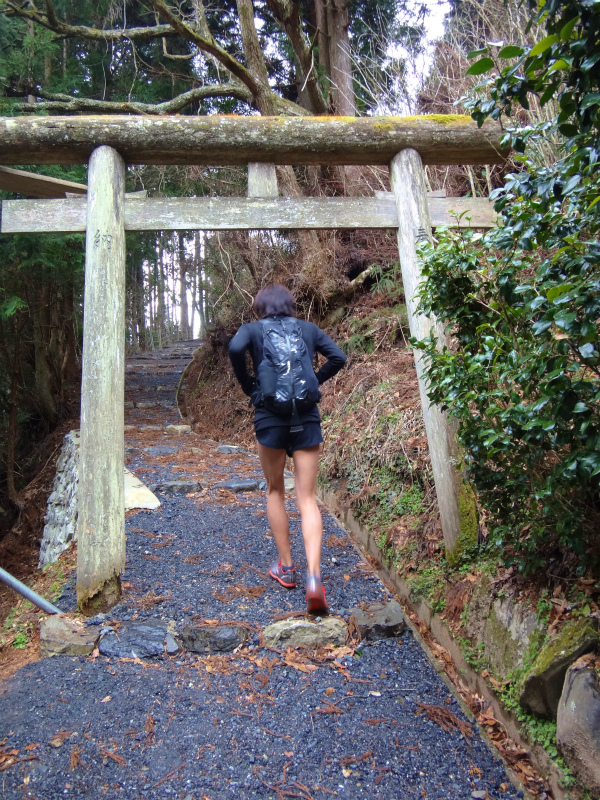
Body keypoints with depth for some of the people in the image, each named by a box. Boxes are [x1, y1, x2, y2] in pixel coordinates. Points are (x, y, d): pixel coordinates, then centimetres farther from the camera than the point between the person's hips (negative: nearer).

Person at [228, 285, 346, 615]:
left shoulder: (253, 329, 7)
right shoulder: (308, 328, 14)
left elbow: (235, 348, -14)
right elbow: (338, 357, 3)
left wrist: (249, 388, -1)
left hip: (270, 417, -1)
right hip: (307, 417, 1)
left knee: (275, 491, 18)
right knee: (307, 498, 2)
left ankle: (286, 568, 23)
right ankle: (313, 575, -14)